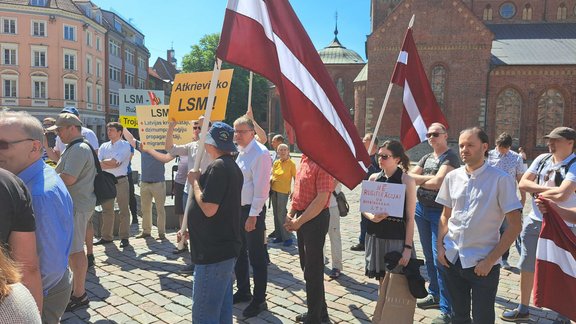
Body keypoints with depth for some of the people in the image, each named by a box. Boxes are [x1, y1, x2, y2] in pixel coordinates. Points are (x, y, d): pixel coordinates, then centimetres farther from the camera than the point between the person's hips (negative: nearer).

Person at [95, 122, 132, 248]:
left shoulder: (125, 145, -4)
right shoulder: (104, 146, 12)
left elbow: (114, 161, -15)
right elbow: (98, 165, 0)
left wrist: (103, 163, -3)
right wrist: (111, 163, -12)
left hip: (121, 181, -5)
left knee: (124, 210, 1)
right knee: (106, 210, 11)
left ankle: (124, 237, 8)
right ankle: (106, 237, 21)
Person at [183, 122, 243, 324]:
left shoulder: (217, 167, -18)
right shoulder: (233, 166, 14)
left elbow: (208, 208, -23)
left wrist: (195, 181, -10)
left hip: (214, 250, -10)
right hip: (226, 246, 10)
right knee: (222, 307, 18)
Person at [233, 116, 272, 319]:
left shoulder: (260, 153, -16)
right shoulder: (239, 152, 10)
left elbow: (261, 187, -19)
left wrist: (253, 215, -20)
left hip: (252, 211, -8)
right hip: (237, 209, 9)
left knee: (257, 257, 3)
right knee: (239, 253, 19)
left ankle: (259, 300, 16)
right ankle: (243, 291, 37)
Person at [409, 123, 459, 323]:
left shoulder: (450, 158, -9)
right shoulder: (426, 158, 14)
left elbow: (437, 183, -22)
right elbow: (409, 177, 3)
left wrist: (420, 180, -6)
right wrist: (429, 179, -13)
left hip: (439, 212, -7)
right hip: (421, 209, 8)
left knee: (439, 258, -10)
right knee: (428, 256, 16)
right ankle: (434, 295, 31)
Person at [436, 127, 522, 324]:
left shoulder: (501, 180, -11)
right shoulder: (452, 177, 3)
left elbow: (514, 225, -10)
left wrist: (490, 260, -12)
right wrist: (440, 247, 1)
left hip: (482, 263, -4)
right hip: (451, 259, 4)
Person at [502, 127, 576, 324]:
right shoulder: (542, 159, 4)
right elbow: (523, 183, -3)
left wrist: (539, 192, -11)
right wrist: (548, 189, -15)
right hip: (534, 221, 6)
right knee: (527, 267, 14)